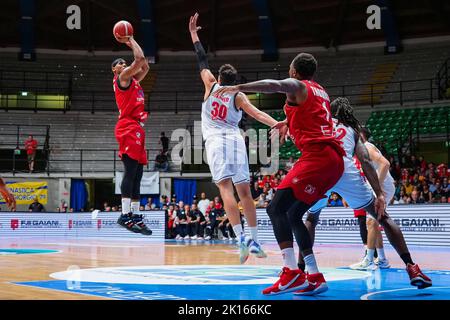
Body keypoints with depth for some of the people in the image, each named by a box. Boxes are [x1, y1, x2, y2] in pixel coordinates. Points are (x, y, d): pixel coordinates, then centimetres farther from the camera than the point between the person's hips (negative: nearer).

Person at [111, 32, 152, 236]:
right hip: (128, 128, -10)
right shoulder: (122, 78, 0)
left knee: (137, 174, 6)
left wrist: (131, 43, 31)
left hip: (136, 129, 10)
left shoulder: (132, 80, 25)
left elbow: (145, 66, 34)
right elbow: (139, 59, -10)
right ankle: (125, 215, -20)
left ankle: (135, 215, 6)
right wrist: (131, 41, 5)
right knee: (131, 172, -16)